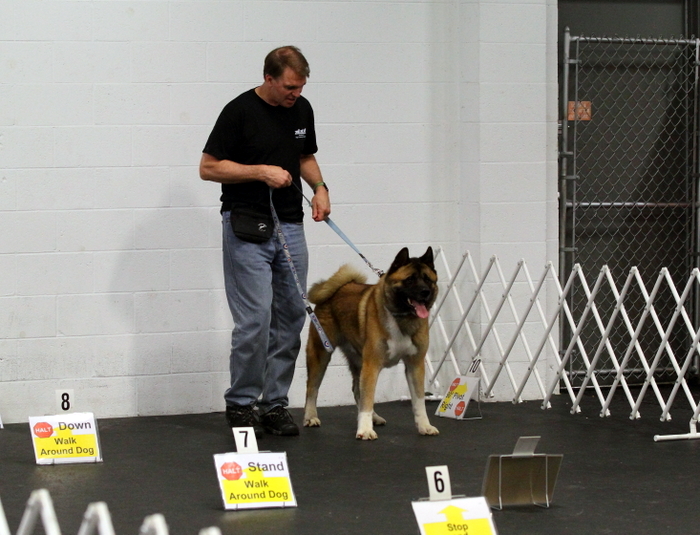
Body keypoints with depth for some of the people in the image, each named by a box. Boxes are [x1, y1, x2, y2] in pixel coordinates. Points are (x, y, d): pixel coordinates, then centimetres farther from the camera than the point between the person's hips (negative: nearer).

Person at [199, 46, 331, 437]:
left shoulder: (302, 110, 7)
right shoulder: (240, 111, -12)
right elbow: (209, 167, -10)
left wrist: (319, 187, 3)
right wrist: (261, 171, -18)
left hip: (291, 226, 6)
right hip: (248, 228, -6)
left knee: (290, 318, 5)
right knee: (255, 320, -10)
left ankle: (275, 403, 13)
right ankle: (241, 403, 4)